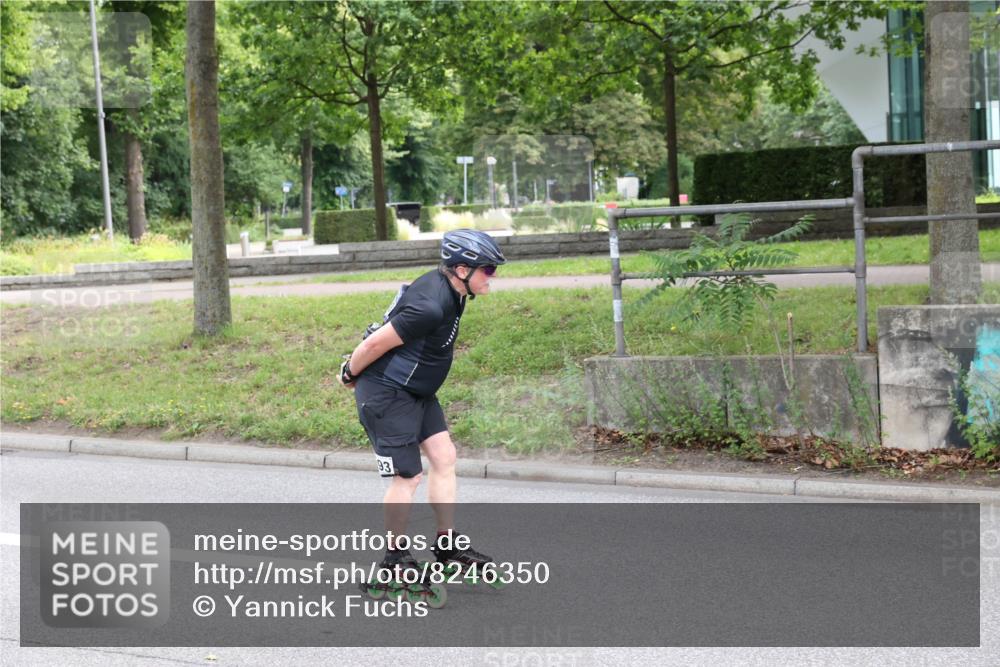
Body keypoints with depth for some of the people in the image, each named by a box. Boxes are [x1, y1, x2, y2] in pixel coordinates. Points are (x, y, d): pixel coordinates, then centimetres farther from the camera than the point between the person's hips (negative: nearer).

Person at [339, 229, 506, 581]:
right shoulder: (431, 306, -31)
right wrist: (351, 375, -7)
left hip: (417, 391, 10)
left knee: (444, 457, 8)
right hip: (386, 393, -10)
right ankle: (395, 557, 12)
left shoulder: (447, 288, 1)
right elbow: (376, 343, -24)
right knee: (408, 476, -4)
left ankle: (448, 544, 17)